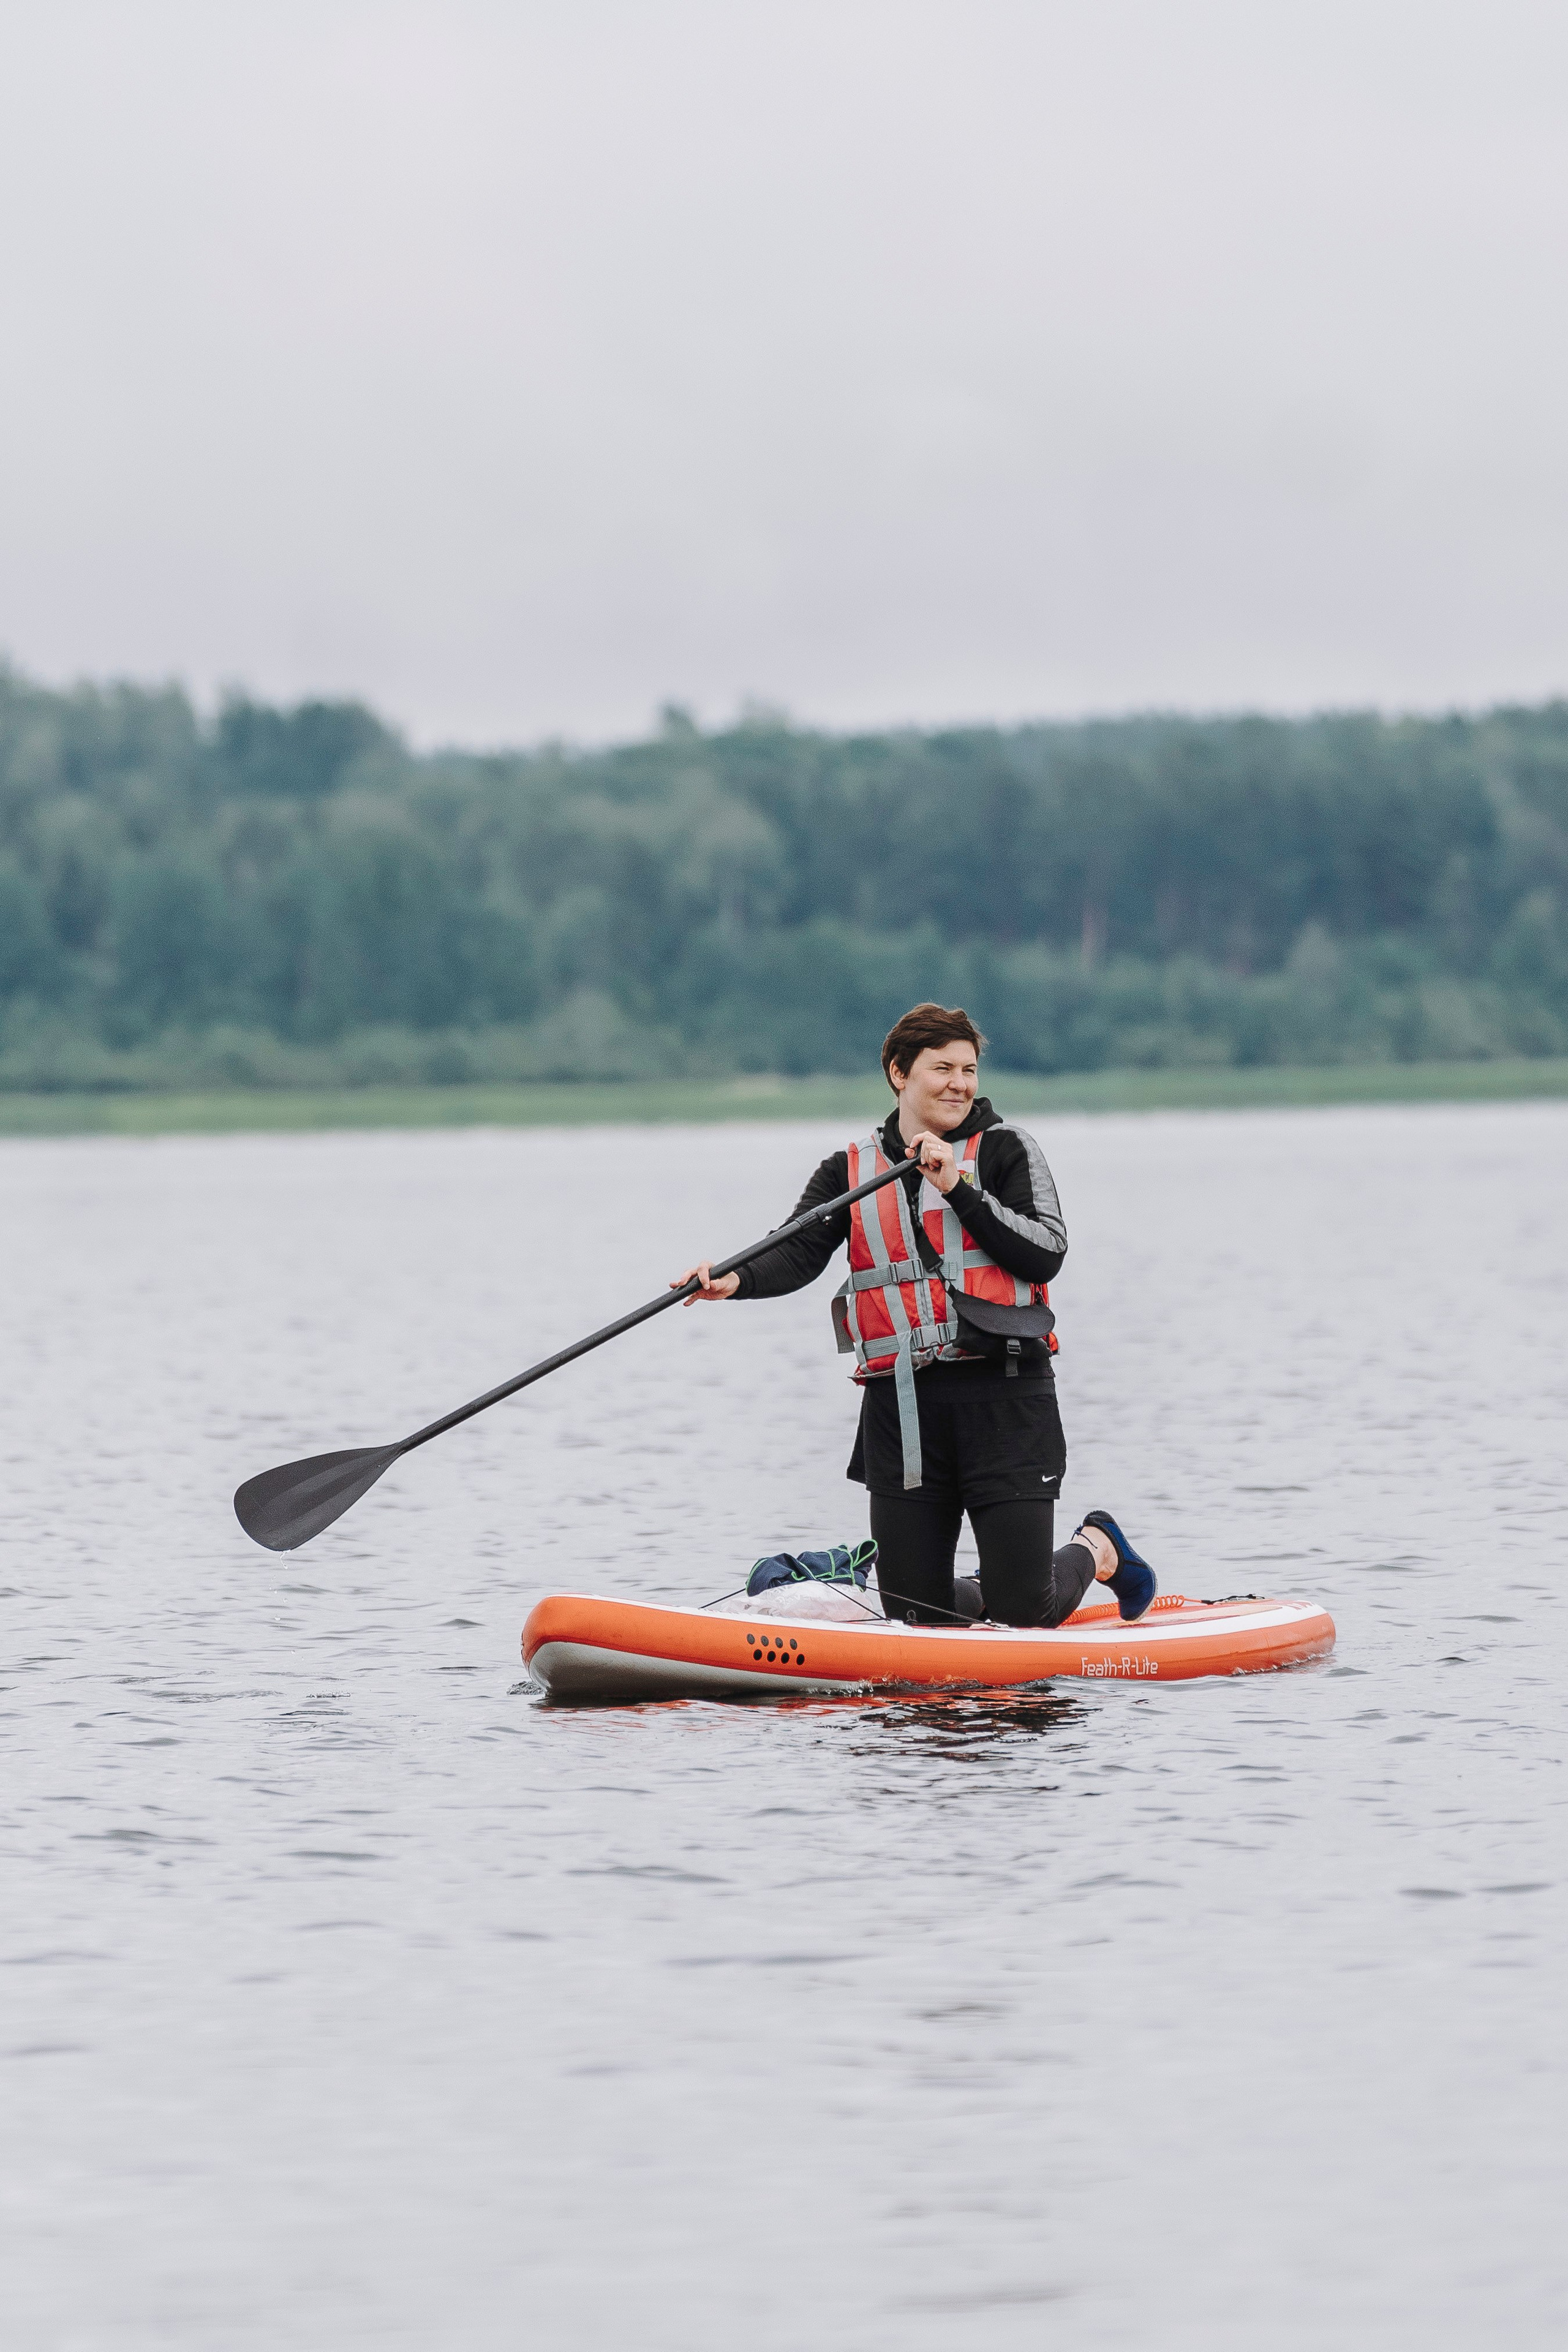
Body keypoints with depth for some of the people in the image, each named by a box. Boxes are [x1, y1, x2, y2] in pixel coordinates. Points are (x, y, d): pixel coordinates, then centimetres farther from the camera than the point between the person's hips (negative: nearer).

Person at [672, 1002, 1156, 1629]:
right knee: (914, 1612, 2)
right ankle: (994, 1592, 35)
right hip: (900, 1406, 3)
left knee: (1025, 1612, -5)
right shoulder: (851, 1171, 11)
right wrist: (736, 1281, -23)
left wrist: (959, 1188, -14)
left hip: (1002, 1395, -3)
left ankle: (1096, 1550, 28)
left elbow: (1046, 1255, -7)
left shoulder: (1005, 1148, 4)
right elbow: (796, 1254, -2)